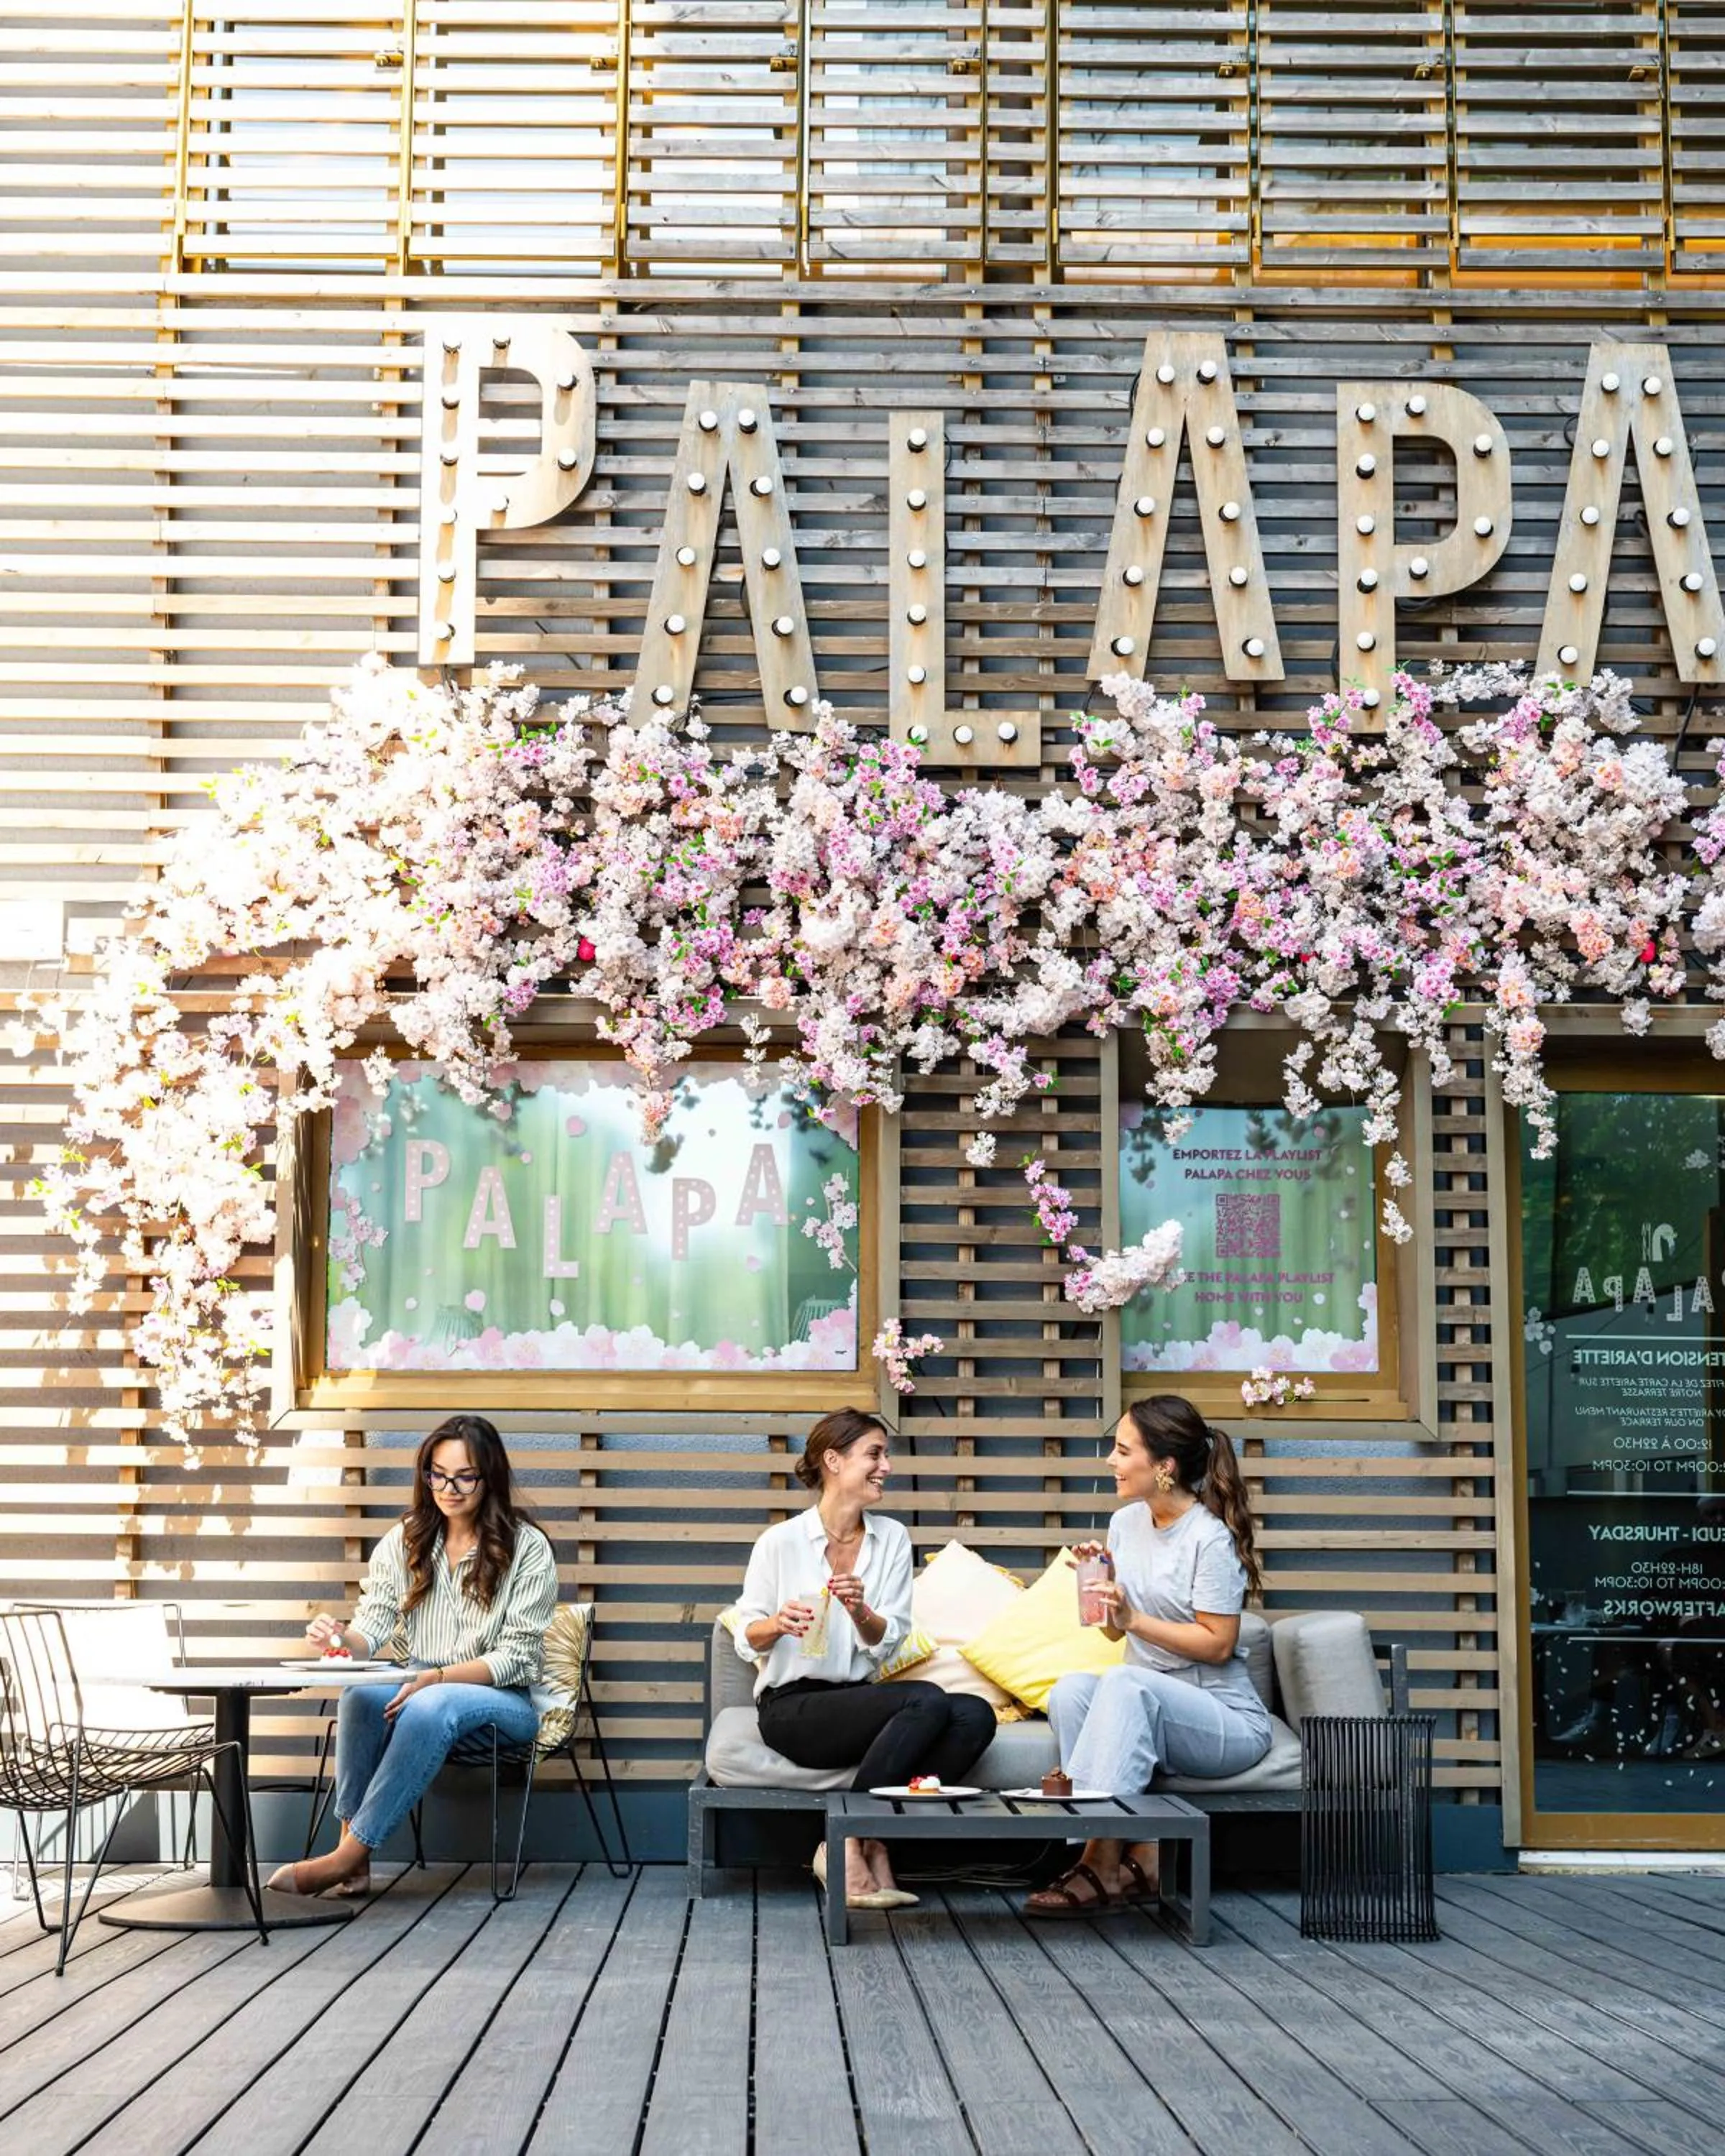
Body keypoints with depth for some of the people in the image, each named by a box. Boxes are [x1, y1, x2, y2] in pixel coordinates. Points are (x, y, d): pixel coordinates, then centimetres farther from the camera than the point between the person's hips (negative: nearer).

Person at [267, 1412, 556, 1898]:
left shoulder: (527, 1548, -4)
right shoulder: (404, 1543, 9)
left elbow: (517, 1656, -9)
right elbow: (372, 1625, 0)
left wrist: (436, 1677, -22)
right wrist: (341, 1638, -24)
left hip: (502, 1700, -3)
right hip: (421, 1691, 4)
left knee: (433, 1705, -37)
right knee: (360, 1694, -30)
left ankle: (349, 1855, -35)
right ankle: (355, 1862, -31)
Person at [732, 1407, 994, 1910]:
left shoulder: (892, 1538, 8)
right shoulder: (781, 1542, -4)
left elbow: (888, 1643, 3)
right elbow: (747, 1639, 2)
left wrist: (860, 1611, -19)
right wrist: (777, 1625, -20)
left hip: (858, 1698, 5)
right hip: (791, 1707, -5)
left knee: (975, 1715, -22)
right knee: (927, 1702, -29)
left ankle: (873, 1842, -17)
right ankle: (844, 1847, -20)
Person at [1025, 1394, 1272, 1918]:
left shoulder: (1211, 1539, -13)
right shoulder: (1126, 1523, 8)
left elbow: (1218, 1644, -15)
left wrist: (1135, 1618, -18)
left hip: (1227, 1719, -6)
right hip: (1150, 1706, 6)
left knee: (1126, 1682, -34)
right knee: (1070, 1690, -24)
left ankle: (1101, 1864, -32)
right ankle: (1138, 1859, -25)